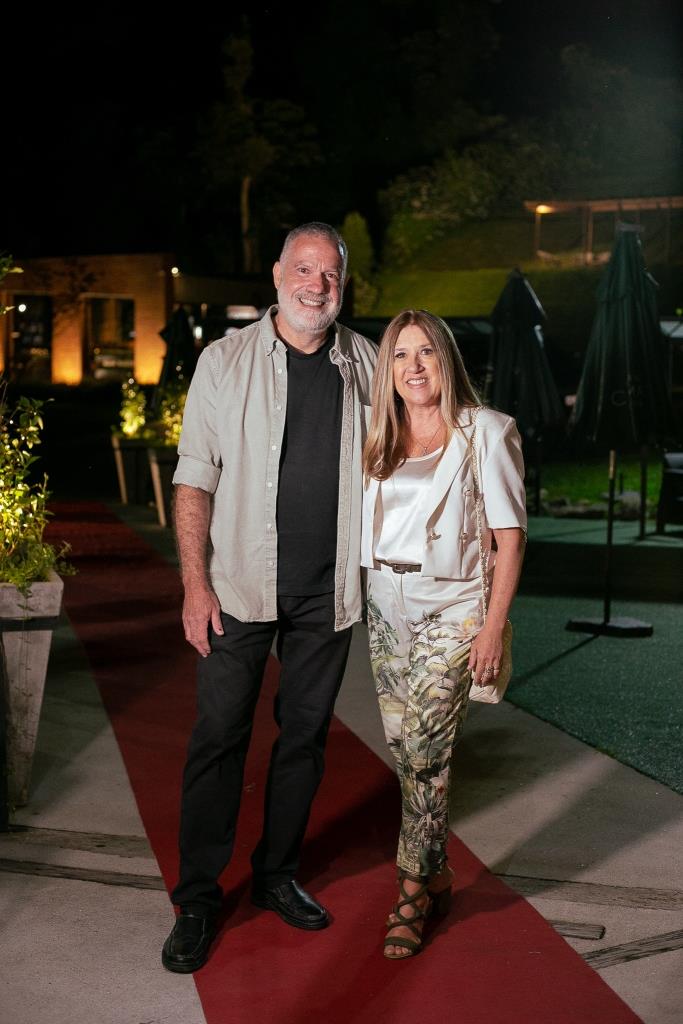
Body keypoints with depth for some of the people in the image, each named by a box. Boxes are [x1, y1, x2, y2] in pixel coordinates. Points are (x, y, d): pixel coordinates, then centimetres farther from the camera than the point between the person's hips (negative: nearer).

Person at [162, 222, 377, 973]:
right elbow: (194, 479, -2)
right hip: (241, 582, -2)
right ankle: (197, 897, 10)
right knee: (219, 735, -1)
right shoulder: (226, 360, 0)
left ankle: (276, 876, 27)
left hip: (329, 590, 3)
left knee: (305, 734, 11)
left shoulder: (366, 365, 6)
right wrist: (195, 583, -10)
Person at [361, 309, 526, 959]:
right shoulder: (380, 440, 10)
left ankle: (412, 894, 4)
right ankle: (436, 875, 23)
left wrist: (493, 626, -11)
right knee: (403, 748, 7)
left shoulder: (486, 432, -4)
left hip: (451, 609, -5)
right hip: (385, 607, 5)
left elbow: (510, 535, -6)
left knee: (425, 748, -8)